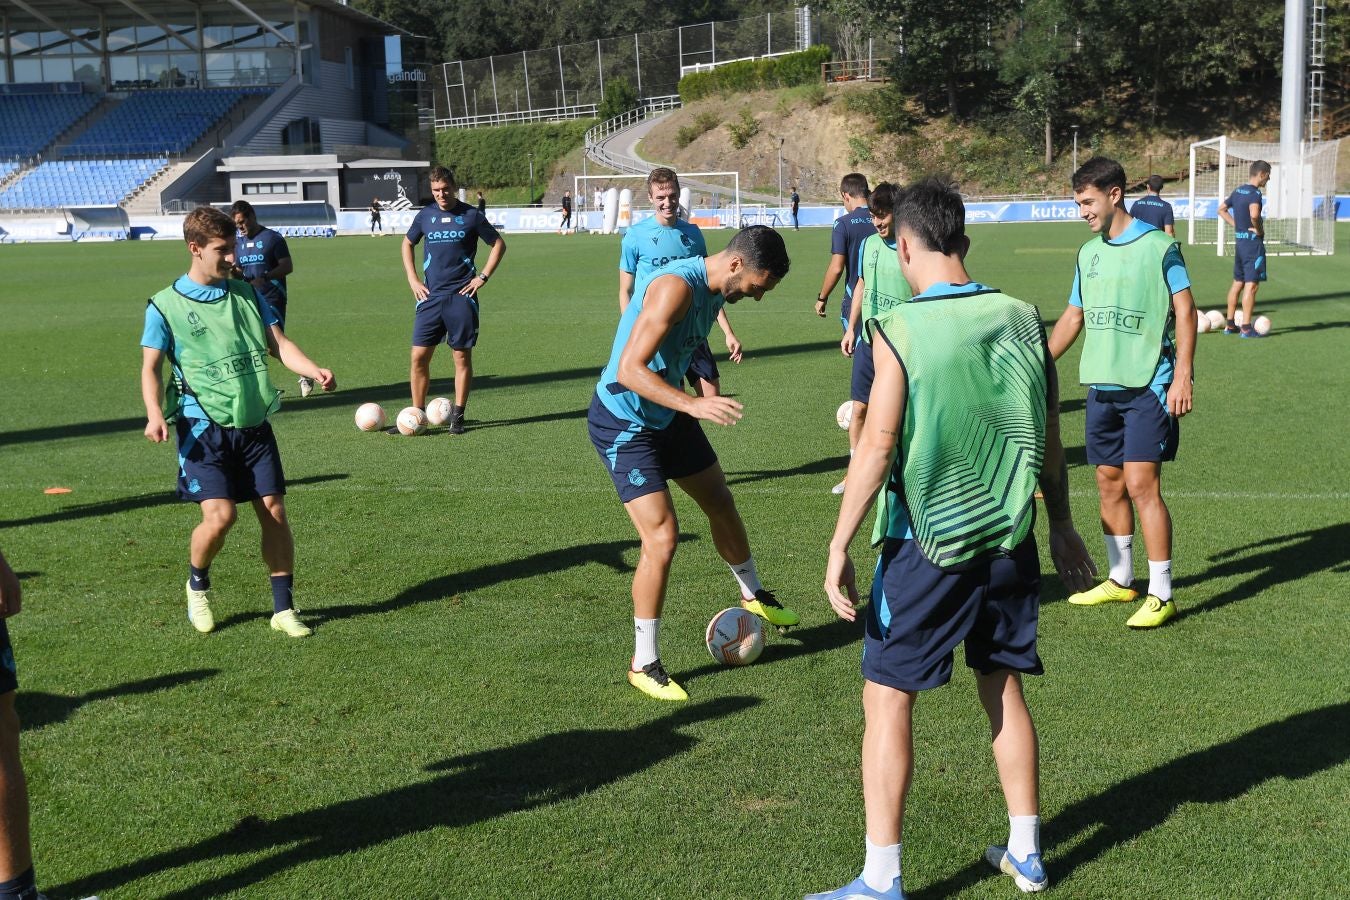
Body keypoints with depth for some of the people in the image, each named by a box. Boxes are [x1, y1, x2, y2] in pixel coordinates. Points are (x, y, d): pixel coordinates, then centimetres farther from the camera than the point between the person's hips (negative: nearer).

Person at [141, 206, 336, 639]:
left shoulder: (247, 294, 10)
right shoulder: (165, 305, -1)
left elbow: (279, 344, 6)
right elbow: (150, 367, -2)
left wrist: (315, 371, -12)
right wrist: (155, 414, -19)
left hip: (254, 424, 4)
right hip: (204, 428, -4)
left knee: (274, 511, 0)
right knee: (220, 515, -16)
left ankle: (283, 608, 13)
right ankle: (198, 585, 16)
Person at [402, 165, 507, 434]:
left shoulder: (471, 215, -1)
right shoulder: (425, 216, 7)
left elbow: (499, 244, 7)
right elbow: (407, 244, 23)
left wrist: (483, 276, -1)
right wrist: (413, 280, 12)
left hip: (461, 296, -2)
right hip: (430, 296, 2)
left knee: (463, 356, 1)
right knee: (419, 356, -2)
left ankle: (457, 416, 10)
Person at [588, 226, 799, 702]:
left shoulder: (713, 288, 2)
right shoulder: (676, 286, -28)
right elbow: (629, 369, -33)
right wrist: (694, 405, -41)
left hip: (667, 414, 9)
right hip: (623, 424, -9)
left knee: (720, 501, 21)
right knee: (662, 539, -13)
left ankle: (753, 596, 47)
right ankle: (643, 664, 4)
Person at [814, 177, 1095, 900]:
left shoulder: (900, 331, -14)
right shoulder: (1021, 320, 1)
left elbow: (877, 447, -16)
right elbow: (1050, 440, 8)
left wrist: (839, 548, -10)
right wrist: (1061, 526, 20)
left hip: (927, 542, -5)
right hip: (1009, 537, 5)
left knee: (887, 698, 4)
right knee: (1004, 687, 18)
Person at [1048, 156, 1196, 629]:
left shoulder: (1158, 246, -7)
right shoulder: (1088, 253, 12)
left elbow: (1185, 311, -7)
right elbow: (1073, 316, 19)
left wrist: (1182, 377, -14)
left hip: (1148, 386, -6)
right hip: (1101, 385, 6)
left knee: (1141, 485, -10)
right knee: (1109, 484, 11)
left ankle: (1161, 595, -2)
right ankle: (1120, 580, 25)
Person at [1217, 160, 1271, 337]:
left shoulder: (1238, 191, 10)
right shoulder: (1255, 193, -16)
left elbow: (1222, 209, 21)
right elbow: (1254, 215, -34)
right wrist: (1259, 230, -16)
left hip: (1239, 240, 9)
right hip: (1253, 242, -9)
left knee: (1237, 282, 16)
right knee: (1251, 284, -6)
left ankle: (1230, 324, 22)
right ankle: (1246, 328, -6)